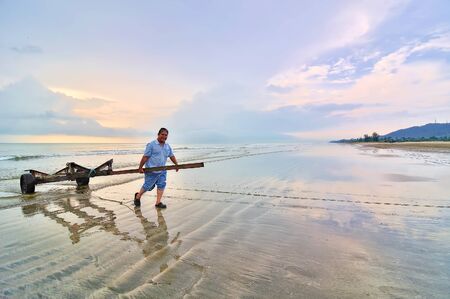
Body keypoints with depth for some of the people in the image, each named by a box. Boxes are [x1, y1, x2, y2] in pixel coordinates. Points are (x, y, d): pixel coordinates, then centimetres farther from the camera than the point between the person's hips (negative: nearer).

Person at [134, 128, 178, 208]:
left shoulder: (168, 146, 10)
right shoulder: (151, 145, -9)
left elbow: (172, 156, 17)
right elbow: (145, 157, -11)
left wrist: (177, 165, 12)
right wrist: (140, 167, -11)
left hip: (162, 171, 6)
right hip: (151, 171, -5)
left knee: (161, 185, 2)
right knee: (147, 186, 6)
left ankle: (158, 202, 11)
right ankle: (138, 196, 30)